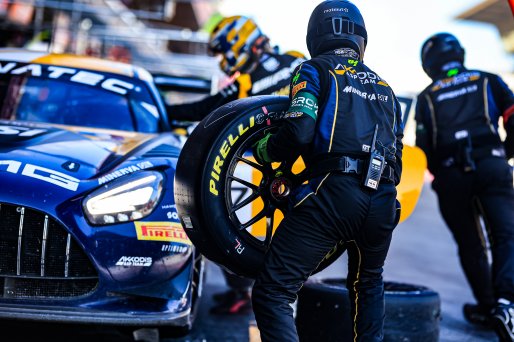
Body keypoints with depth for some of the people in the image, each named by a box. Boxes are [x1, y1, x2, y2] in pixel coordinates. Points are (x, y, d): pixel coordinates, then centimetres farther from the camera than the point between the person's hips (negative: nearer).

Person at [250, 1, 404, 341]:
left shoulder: (314, 71, 10)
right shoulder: (385, 87, 27)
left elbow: (299, 132, -6)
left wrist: (262, 150, 12)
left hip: (333, 193, -6)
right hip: (383, 202, 6)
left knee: (272, 294, -6)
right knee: (368, 282, 34)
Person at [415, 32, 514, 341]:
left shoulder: (427, 97, 15)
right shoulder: (488, 81, 14)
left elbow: (423, 146, 8)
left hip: (450, 175, 1)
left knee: (470, 244, 13)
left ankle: (487, 306, 18)